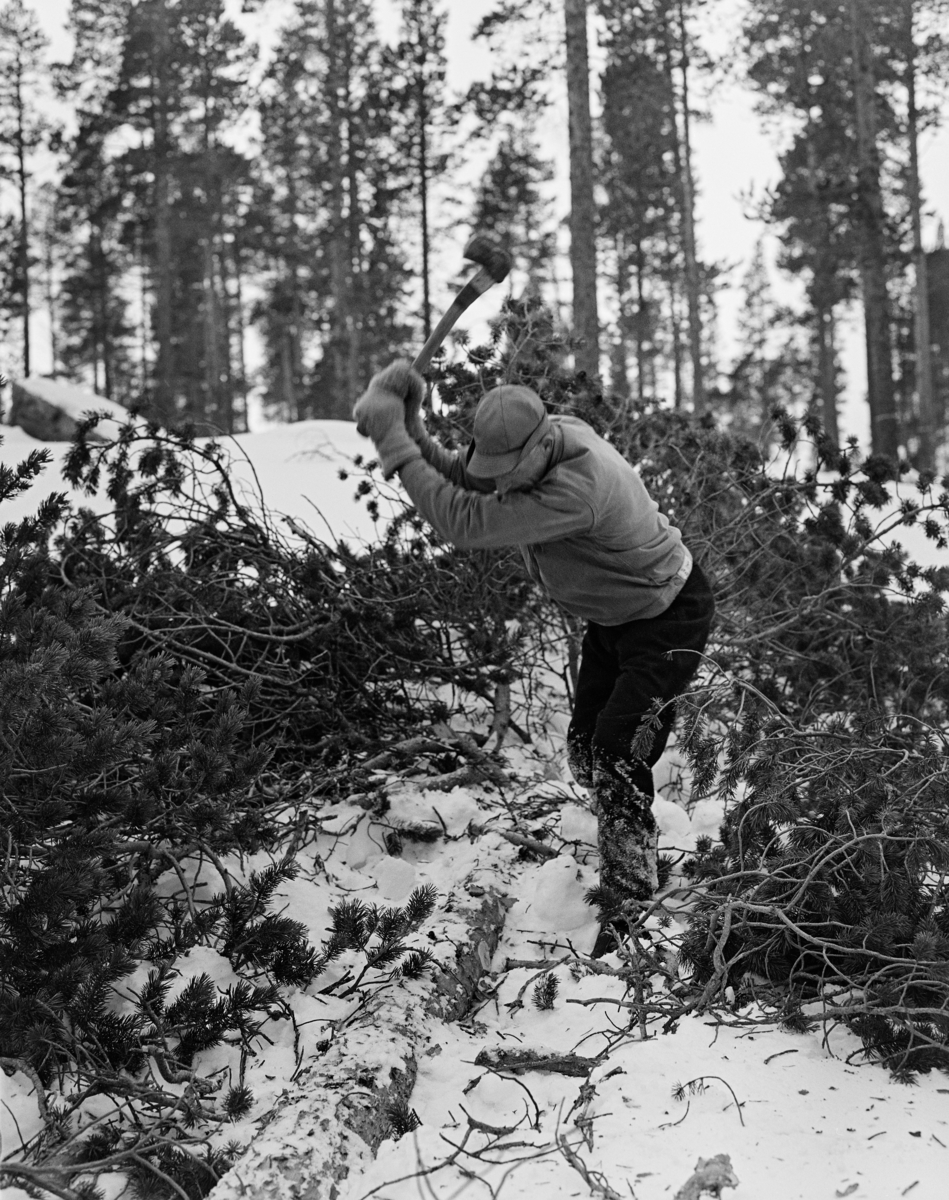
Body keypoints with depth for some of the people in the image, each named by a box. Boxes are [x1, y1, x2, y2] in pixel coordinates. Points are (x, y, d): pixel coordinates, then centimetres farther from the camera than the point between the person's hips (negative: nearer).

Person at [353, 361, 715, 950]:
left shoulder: (576, 488, -40)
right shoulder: (531, 449, -12)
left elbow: (466, 523, -40)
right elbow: (456, 479, -7)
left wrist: (395, 443, -37)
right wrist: (410, 428, -24)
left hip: (669, 621, -9)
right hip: (615, 615, 9)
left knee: (617, 758, -15)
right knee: (586, 748, 11)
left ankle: (629, 904, -6)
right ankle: (627, 864, 31)